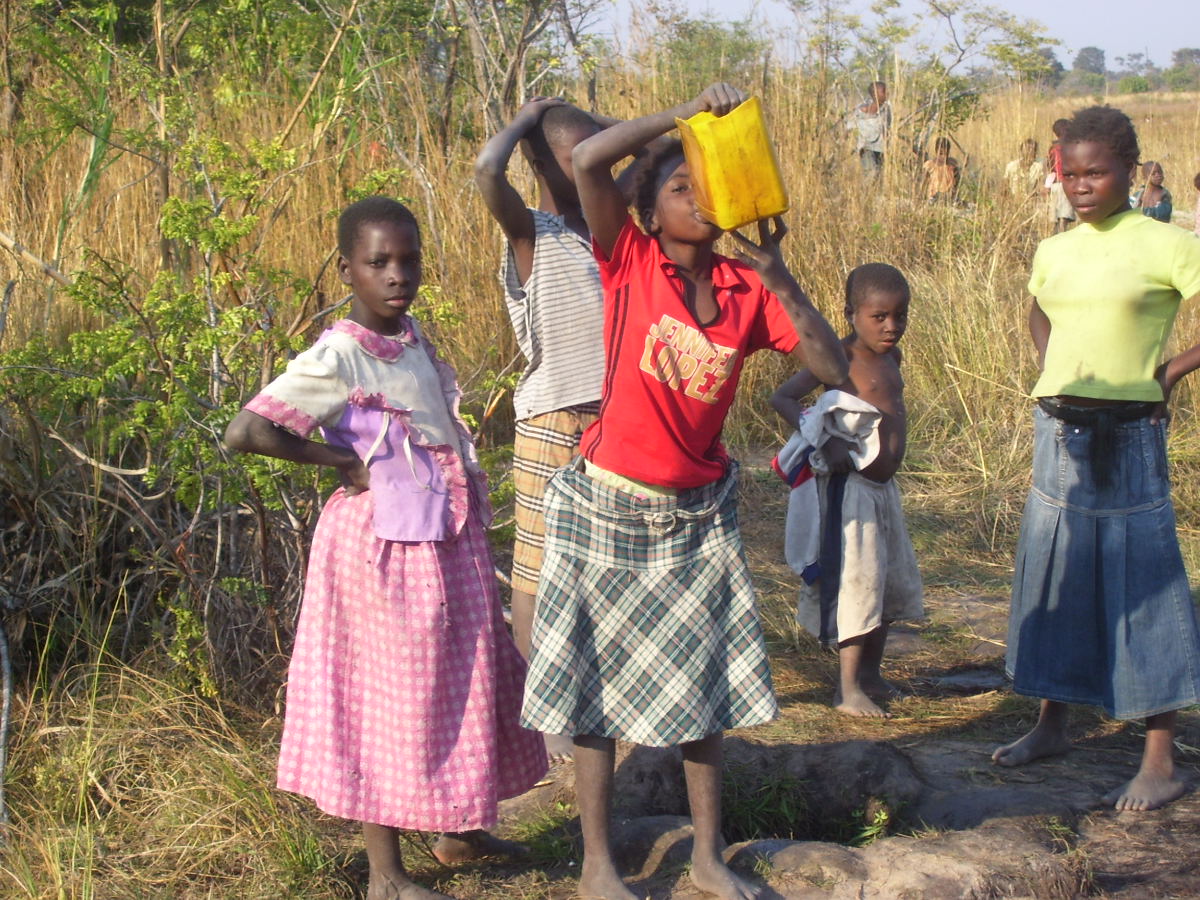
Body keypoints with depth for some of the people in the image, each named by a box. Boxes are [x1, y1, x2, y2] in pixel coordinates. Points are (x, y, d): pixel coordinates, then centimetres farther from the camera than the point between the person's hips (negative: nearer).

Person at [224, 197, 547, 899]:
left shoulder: (412, 335, 5)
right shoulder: (337, 357, -18)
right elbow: (245, 431, -27)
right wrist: (346, 461, -19)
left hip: (451, 539, 8)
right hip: (388, 545, -8)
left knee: (463, 681, 18)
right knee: (393, 693, 2)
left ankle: (458, 830, 38)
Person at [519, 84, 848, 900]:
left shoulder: (747, 291, 0)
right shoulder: (629, 263, -9)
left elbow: (836, 368, -9)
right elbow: (588, 160, -25)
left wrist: (778, 279, -15)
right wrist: (688, 113, -21)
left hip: (701, 514, 4)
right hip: (610, 509, -4)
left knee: (702, 686, 13)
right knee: (597, 686, 6)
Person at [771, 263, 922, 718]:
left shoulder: (890, 355, 10)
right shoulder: (841, 356, -14)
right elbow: (782, 397, -19)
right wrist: (824, 441, -29)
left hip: (883, 487, 9)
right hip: (851, 487, -9)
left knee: (892, 580, 16)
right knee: (857, 581, -7)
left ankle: (871, 672, 30)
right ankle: (848, 689, 0)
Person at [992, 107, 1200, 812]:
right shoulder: (1054, 252, 8)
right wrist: (1058, 370, 13)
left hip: (1127, 435, -6)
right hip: (1058, 430, 6)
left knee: (1140, 583, -2)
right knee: (1055, 575, 13)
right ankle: (1053, 724, 29)